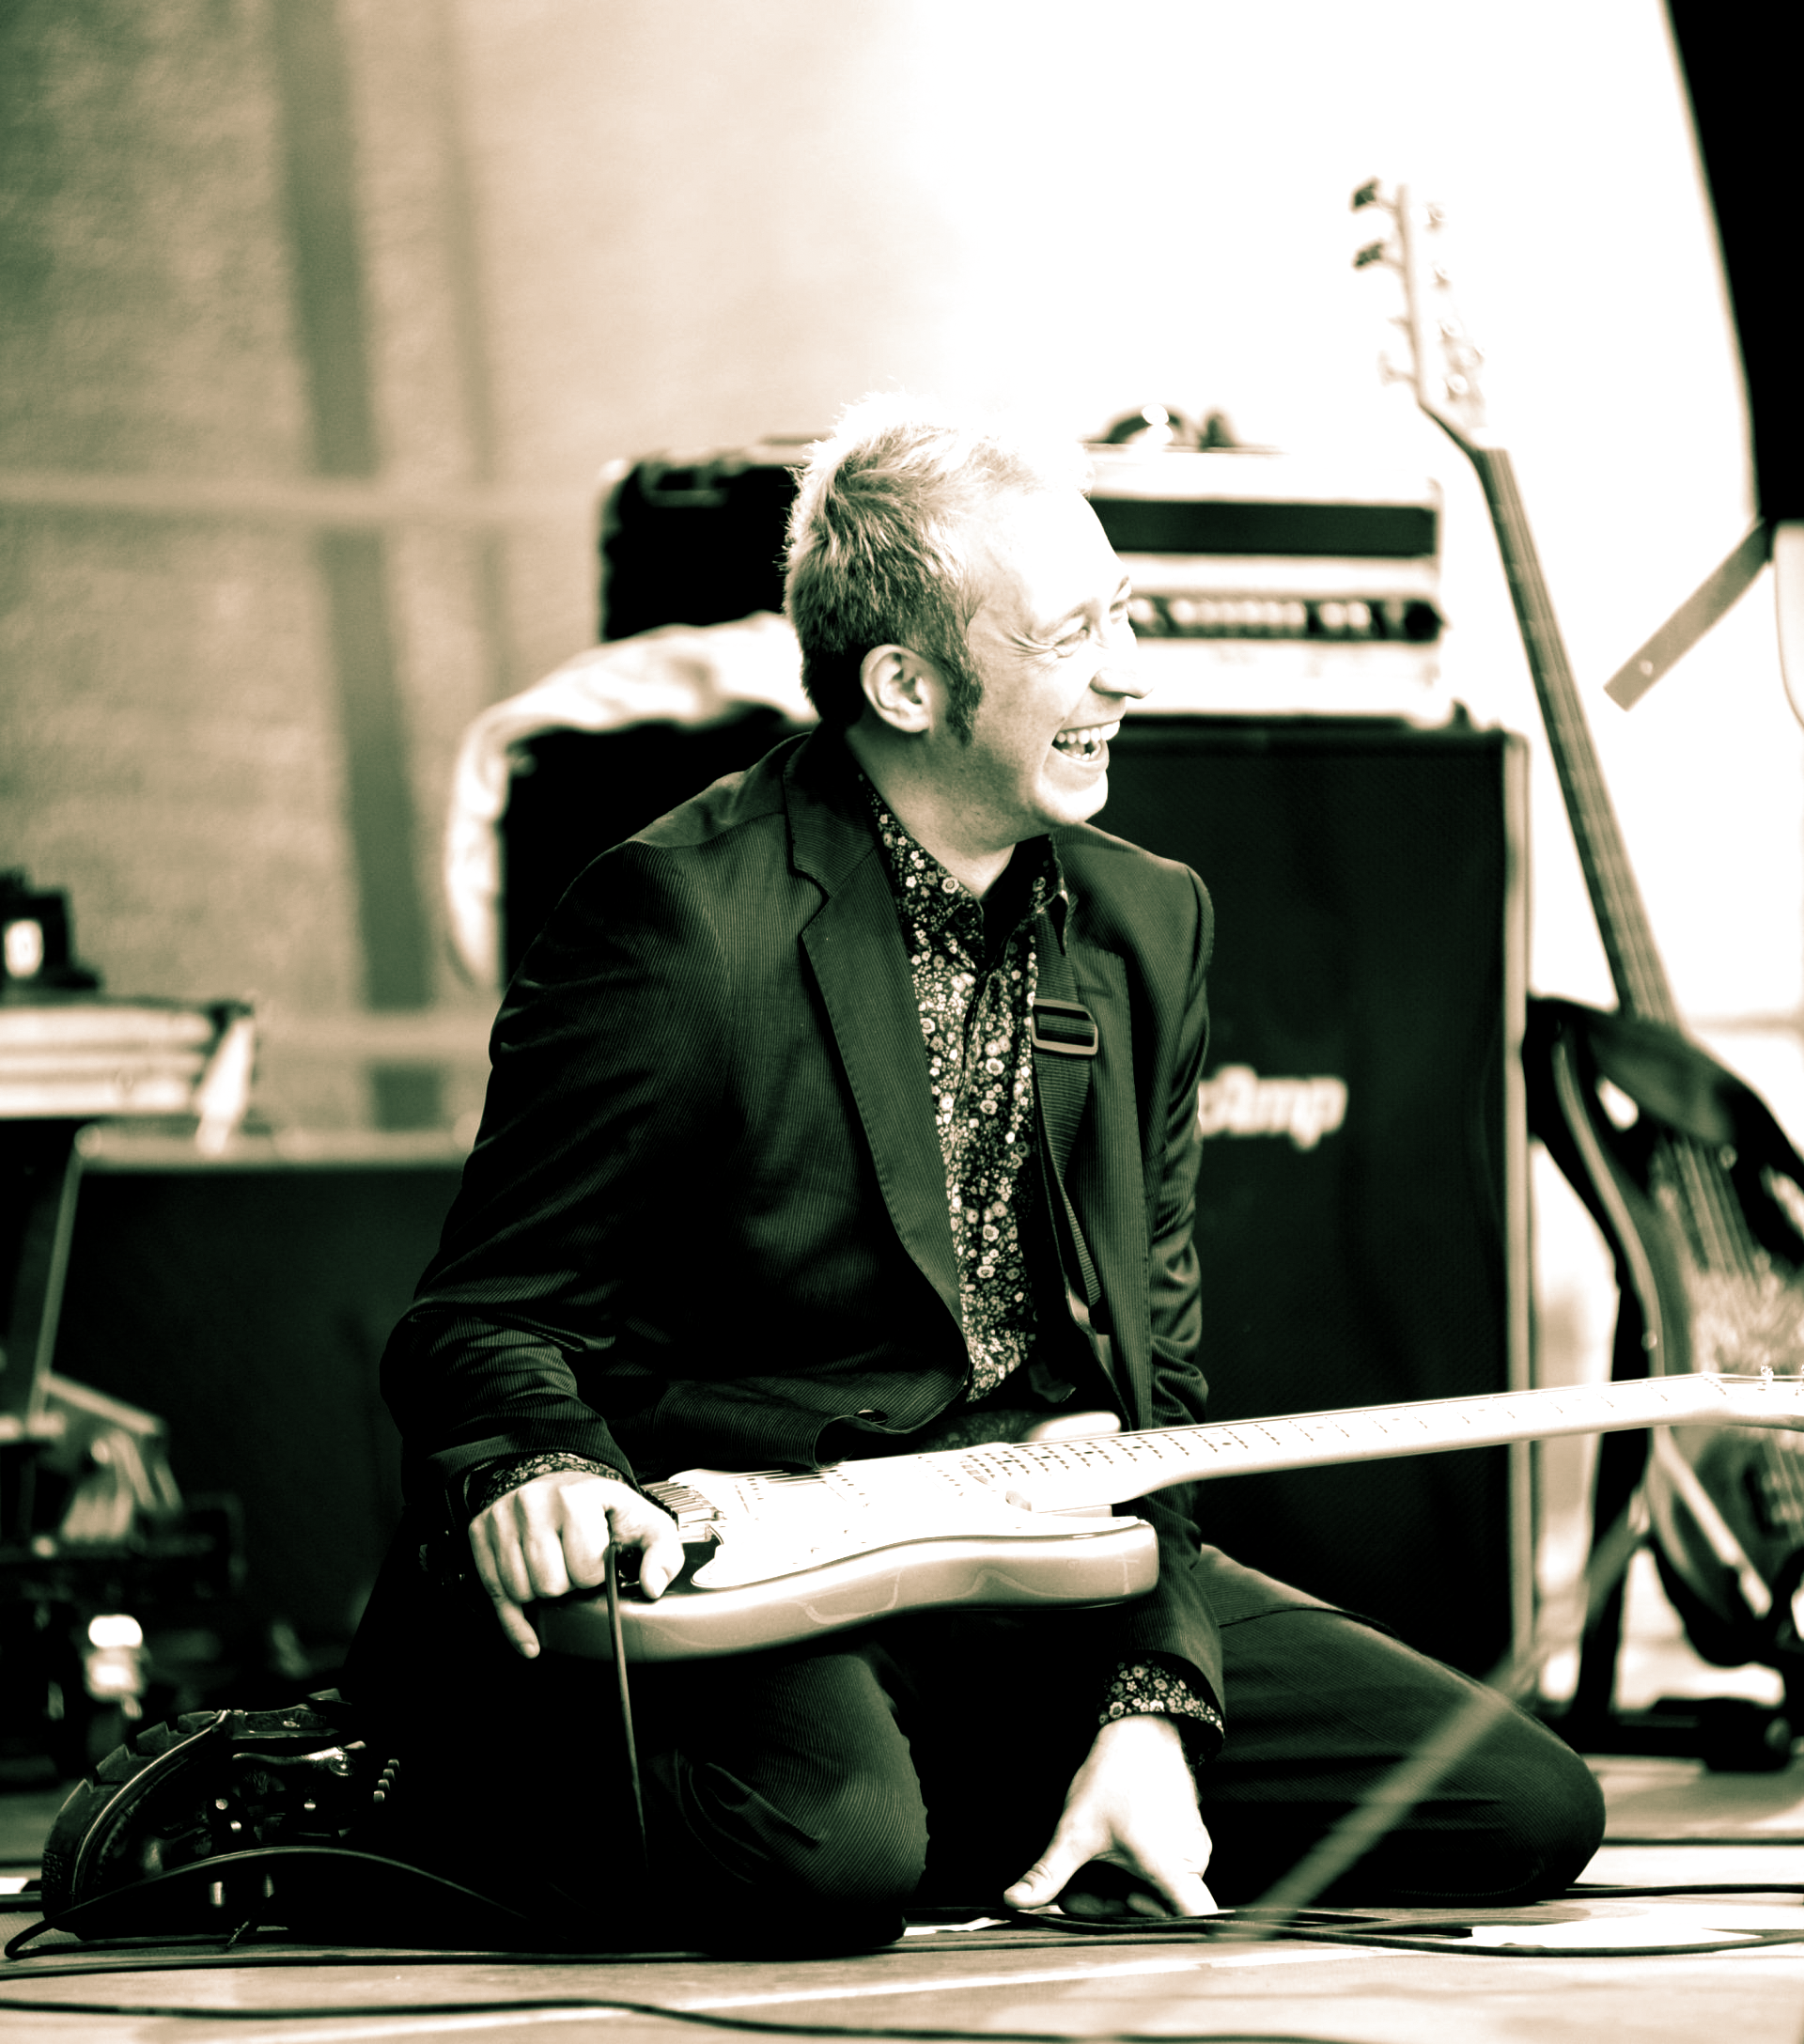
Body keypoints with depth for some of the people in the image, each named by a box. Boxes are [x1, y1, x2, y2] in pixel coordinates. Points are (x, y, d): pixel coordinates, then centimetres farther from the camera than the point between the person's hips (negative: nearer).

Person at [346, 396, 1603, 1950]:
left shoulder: (1146, 922, 10)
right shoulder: (687, 914, -12)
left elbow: (1154, 1376, 11)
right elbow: (487, 1316, -8)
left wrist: (1151, 1700, -5)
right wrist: (547, 1470, -32)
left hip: (1046, 1580, 7)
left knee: (1525, 1808, -4)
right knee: (836, 1854, -39)